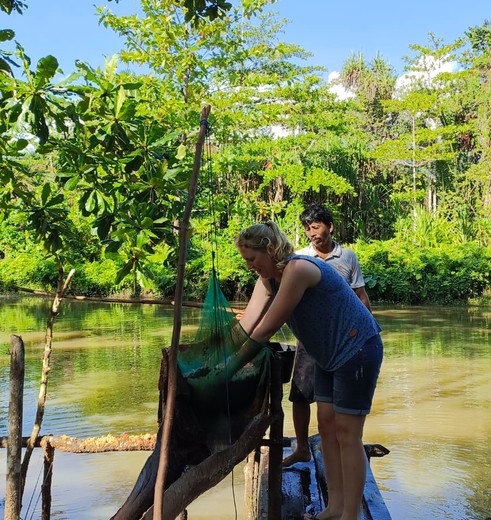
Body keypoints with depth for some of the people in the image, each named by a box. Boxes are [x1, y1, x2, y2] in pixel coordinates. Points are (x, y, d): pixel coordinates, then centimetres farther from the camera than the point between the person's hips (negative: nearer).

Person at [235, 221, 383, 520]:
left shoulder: (297, 269, -27)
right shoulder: (268, 278, 2)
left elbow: (265, 330, -25)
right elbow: (247, 324, -3)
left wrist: (229, 369, -19)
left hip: (357, 349, -9)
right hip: (330, 354, 9)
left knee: (346, 434, -4)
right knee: (327, 424, 10)